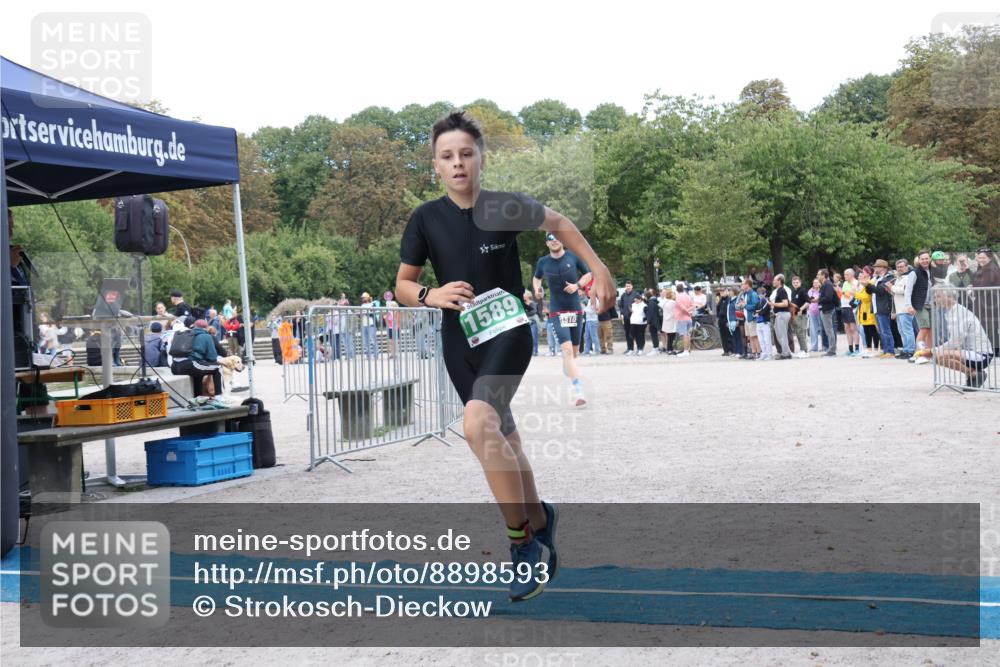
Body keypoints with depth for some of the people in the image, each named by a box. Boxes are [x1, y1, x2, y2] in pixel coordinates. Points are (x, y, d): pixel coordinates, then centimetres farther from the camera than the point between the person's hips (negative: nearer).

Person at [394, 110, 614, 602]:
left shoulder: (505, 207, -11)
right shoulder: (425, 219, -5)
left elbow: (559, 224, 8)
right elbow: (402, 285, 3)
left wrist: (598, 269, 5)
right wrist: (431, 295, -18)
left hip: (508, 332, -4)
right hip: (460, 341, 4)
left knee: (478, 424, -28)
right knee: (504, 441, 14)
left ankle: (522, 540, -14)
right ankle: (540, 523, 39)